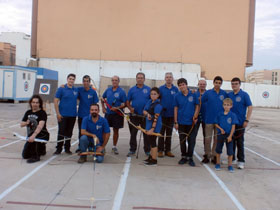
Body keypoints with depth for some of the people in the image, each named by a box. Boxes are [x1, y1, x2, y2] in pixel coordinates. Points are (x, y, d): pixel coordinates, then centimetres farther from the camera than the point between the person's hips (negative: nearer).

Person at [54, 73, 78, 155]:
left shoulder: (76, 90, 7)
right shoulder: (61, 89, -4)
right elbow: (55, 101, -6)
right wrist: (58, 113, -11)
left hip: (72, 115, 4)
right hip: (63, 115, -3)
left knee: (69, 133, 11)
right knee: (61, 132, 1)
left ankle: (67, 148, 22)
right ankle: (59, 149, 12)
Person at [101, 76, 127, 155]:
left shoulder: (122, 91, -7)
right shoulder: (108, 90, 5)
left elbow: (124, 104, -8)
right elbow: (103, 98, 20)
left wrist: (117, 108, -20)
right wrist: (103, 107, 10)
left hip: (117, 114, -3)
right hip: (108, 113, 3)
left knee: (116, 130, 7)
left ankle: (114, 147, 21)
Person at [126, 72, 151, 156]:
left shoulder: (148, 89, 3)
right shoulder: (132, 89, 6)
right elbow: (128, 101, 6)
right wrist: (130, 108, -12)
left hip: (145, 115, -1)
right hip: (134, 115, 1)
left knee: (147, 133, 6)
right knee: (133, 133, 7)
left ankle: (147, 150, 17)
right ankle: (132, 150, 18)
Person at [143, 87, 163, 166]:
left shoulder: (158, 105, -16)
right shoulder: (149, 102, 8)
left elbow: (156, 118, -20)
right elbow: (144, 111, 9)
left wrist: (152, 128, -22)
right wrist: (147, 114, -15)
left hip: (154, 126, -8)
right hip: (149, 124, 8)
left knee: (152, 142, -2)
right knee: (151, 141, 18)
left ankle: (154, 160, 7)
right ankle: (151, 157, 32)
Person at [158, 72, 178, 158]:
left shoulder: (175, 89, 5)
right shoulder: (161, 88, 0)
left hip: (172, 114, 2)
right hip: (162, 114, -2)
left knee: (169, 133, 10)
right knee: (161, 133, 3)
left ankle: (168, 150, 18)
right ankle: (160, 150, 10)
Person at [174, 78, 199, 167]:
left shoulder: (193, 95, -3)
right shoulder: (177, 96, 0)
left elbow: (197, 106, 3)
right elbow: (176, 109, 2)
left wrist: (195, 117, -10)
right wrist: (175, 122, -1)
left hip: (191, 122, -1)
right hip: (181, 122, 1)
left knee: (191, 141, 3)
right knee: (182, 140, 10)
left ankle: (190, 157, 18)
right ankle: (184, 156, 24)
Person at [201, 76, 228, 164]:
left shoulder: (224, 94, 2)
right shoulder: (208, 93, -1)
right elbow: (200, 102, 3)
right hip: (209, 119, -1)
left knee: (217, 139, 9)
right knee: (208, 139, 4)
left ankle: (214, 156, 21)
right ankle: (207, 155, 20)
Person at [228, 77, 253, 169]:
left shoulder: (244, 95, -5)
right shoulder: (229, 95, 6)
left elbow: (250, 107, -7)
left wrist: (247, 120, -13)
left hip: (240, 123, -4)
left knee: (240, 142, 2)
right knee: (231, 141, 13)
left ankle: (241, 161, 11)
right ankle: (231, 158, 25)